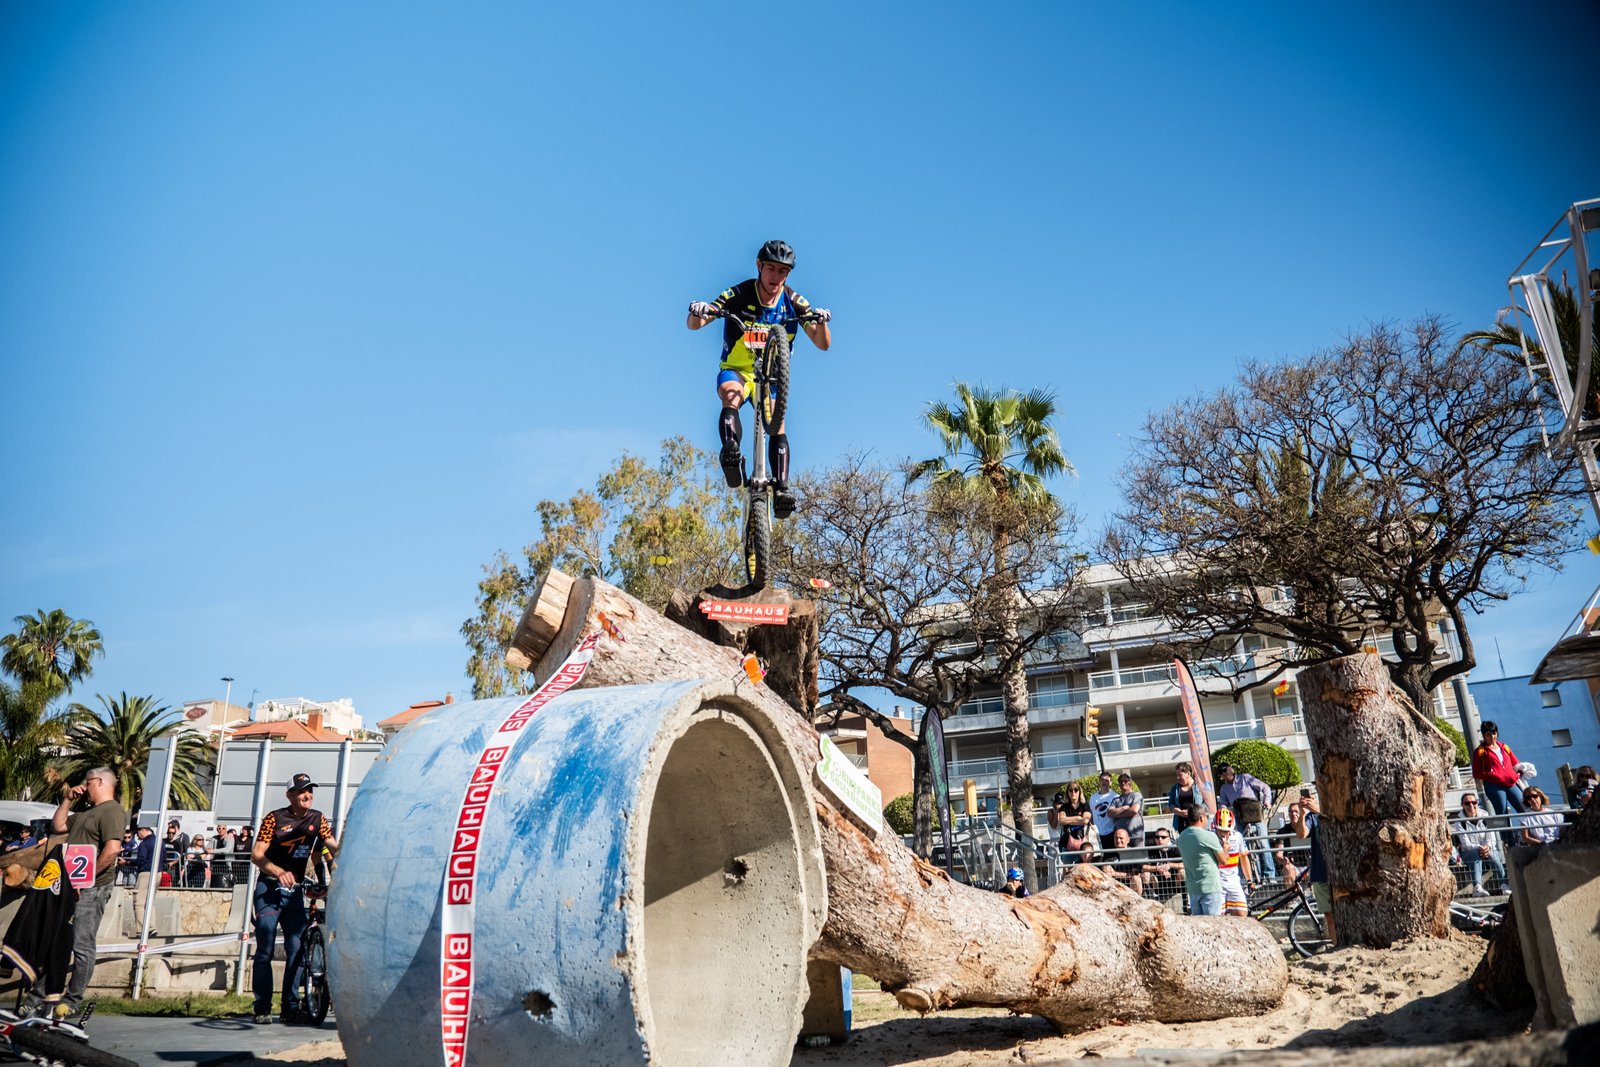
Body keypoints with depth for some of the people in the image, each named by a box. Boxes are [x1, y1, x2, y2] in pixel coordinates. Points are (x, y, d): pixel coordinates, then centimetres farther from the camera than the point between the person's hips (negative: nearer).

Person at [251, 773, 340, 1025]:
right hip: (269, 888, -3)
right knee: (265, 950, -3)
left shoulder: (317, 819, 3)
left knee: (296, 948, 0)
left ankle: (291, 1006, 8)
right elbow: (257, 854, -14)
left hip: (295, 891, 3)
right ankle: (262, 1008, 5)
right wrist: (279, 871, -30)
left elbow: (335, 848, -1)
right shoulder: (275, 818, -8)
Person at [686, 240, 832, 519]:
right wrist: (697, 312, -42)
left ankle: (781, 490, -20)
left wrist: (821, 322, -35)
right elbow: (694, 325, -18)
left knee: (777, 422, -20)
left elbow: (823, 344, -14)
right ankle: (732, 453, -52)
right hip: (735, 370, -2)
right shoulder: (739, 295, -13)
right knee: (731, 395, -35)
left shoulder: (794, 302, -8)